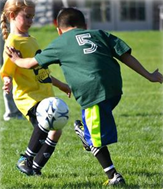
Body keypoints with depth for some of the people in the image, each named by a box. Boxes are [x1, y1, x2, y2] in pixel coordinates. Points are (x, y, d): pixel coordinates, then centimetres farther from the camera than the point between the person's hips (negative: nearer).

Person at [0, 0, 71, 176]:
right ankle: (26, 159, -20)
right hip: (28, 96, -9)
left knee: (55, 132, 3)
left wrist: (60, 85, 35)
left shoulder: (30, 40, 18)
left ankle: (35, 168, 17)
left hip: (44, 95, 9)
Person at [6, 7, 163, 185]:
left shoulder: (59, 43, 16)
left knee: (97, 139, 5)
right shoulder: (99, 34, 23)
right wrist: (149, 76, 21)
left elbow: (33, 62, 25)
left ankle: (113, 175, 6)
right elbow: (125, 55, 16)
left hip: (92, 92, -4)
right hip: (115, 89, 4)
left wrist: (17, 60, 46)